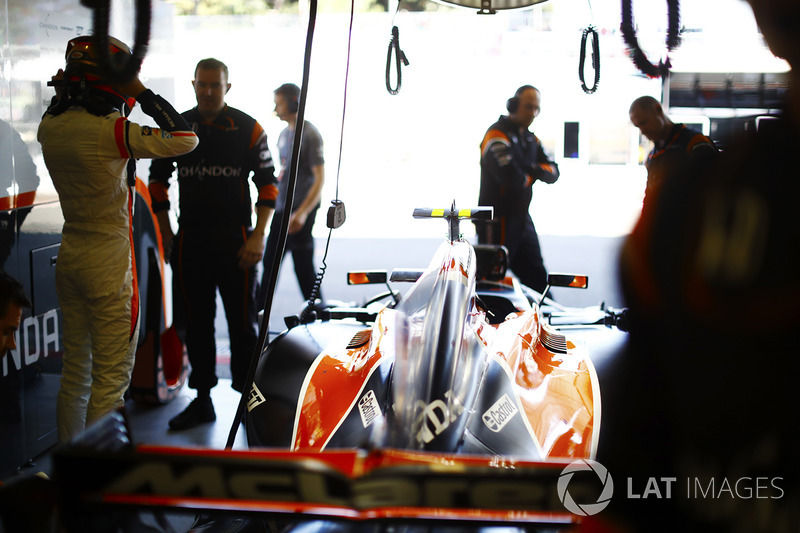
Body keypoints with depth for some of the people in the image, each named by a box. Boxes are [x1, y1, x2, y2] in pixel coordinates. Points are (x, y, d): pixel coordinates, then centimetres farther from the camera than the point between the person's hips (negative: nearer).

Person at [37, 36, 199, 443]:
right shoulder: (109, 130, -20)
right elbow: (185, 138, -17)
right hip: (109, 264, -7)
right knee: (111, 377, 1)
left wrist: (66, 89, 9)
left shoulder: (50, 126, 1)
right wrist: (142, 93, -12)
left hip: (70, 255, 8)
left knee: (75, 370, 17)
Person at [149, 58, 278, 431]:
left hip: (236, 239, -3)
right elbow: (158, 179, 15)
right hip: (190, 242, 3)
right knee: (196, 323, 9)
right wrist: (165, 232, 8)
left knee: (242, 323, 1)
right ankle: (202, 400, 20)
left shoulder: (248, 129, -1)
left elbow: (267, 183, 0)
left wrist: (258, 236, -9)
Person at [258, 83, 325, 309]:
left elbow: (320, 178, -16)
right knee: (270, 261, 12)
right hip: (281, 209, 8)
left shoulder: (309, 134, -12)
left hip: (300, 210, -8)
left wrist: (302, 213, -23)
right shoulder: (284, 133, 14)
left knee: (303, 265, -4)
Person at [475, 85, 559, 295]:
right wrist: (531, 176, -5)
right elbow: (509, 176, -26)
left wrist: (536, 169, -14)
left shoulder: (530, 138, 16)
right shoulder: (497, 134, -12)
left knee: (537, 277, 11)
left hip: (522, 218, 9)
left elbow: (553, 173, 9)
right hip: (498, 220, -9)